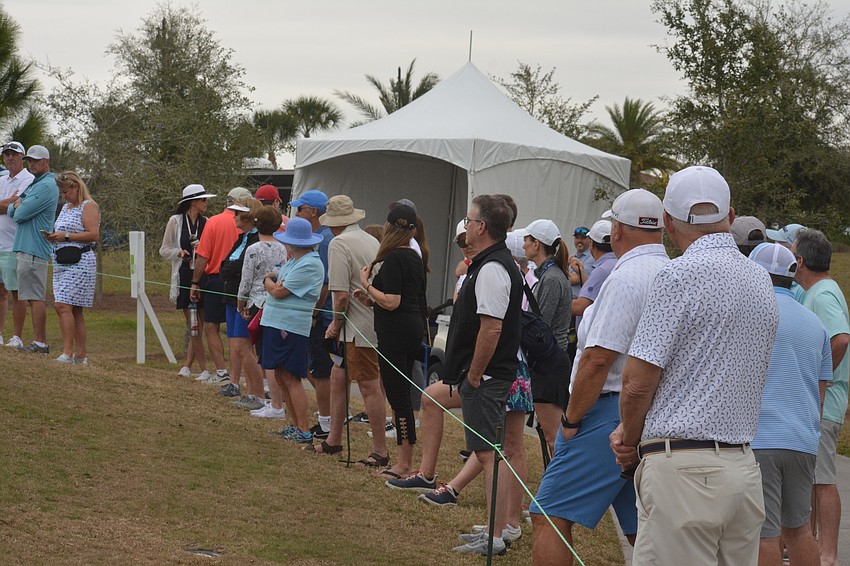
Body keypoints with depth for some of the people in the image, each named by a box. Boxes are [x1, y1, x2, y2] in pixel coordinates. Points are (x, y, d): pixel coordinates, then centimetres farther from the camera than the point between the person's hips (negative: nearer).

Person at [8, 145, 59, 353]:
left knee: (35, 297, -10)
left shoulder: (46, 186, -11)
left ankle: (39, 343, -11)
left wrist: (18, 207, 5)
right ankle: (41, 341, 12)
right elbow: (11, 212, 19)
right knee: (33, 297, 10)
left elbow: (21, 214, -17)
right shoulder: (33, 184, 22)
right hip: (25, 248, 10)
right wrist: (18, 205, -2)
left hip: (34, 249, -10)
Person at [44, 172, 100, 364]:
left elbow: (94, 234, -16)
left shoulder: (88, 206, -6)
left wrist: (66, 236, -16)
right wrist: (53, 237, 8)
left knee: (63, 306, -17)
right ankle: (80, 355, 10)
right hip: (61, 262, 9)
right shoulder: (66, 207, 22)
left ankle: (68, 353, -19)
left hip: (79, 262, -9)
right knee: (74, 310, 8)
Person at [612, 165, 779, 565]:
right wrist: (630, 431, 13)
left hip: (684, 470, -8)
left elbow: (638, 382, -12)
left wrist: (630, 442, 7)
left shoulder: (681, 275, -11)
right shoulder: (761, 281, 14)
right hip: (745, 468, 8)